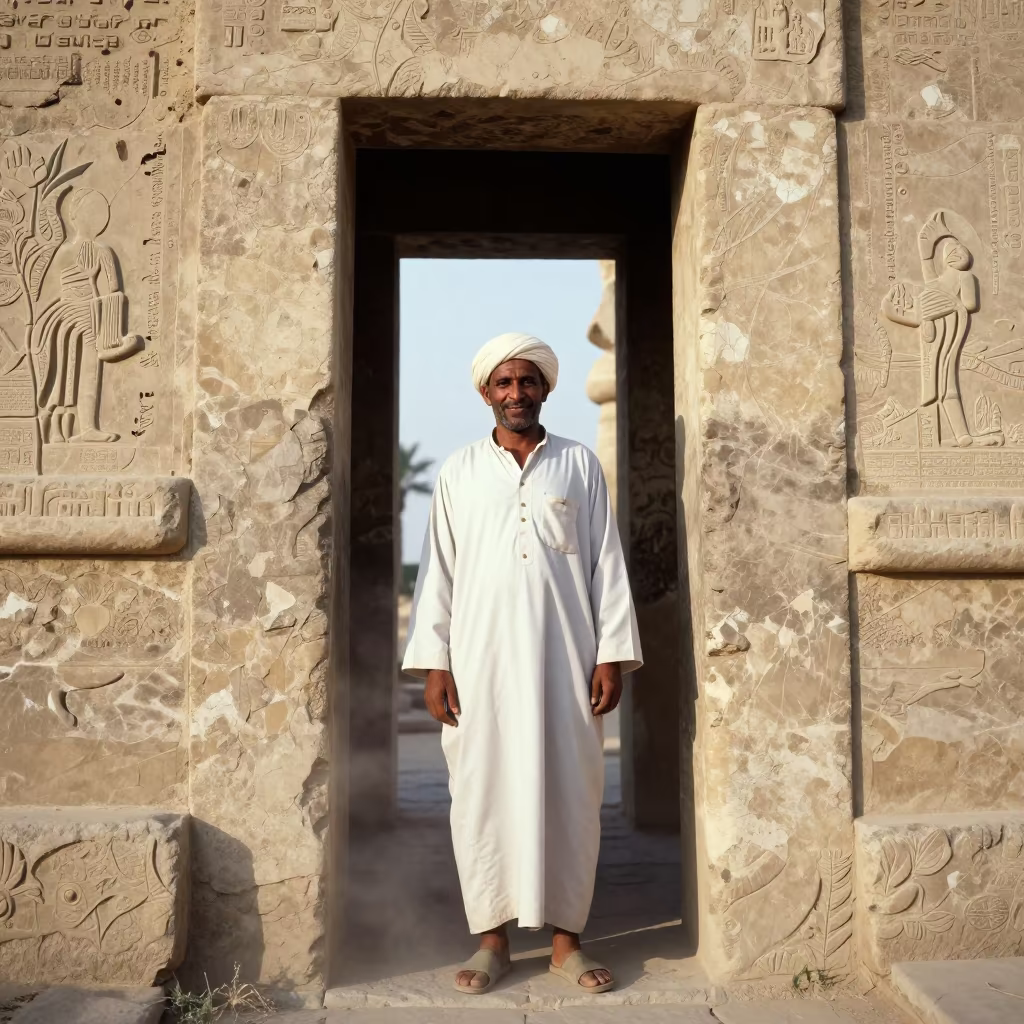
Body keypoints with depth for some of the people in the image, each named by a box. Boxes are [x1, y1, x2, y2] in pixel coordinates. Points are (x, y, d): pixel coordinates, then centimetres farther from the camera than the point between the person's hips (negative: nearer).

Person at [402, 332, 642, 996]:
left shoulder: (581, 465, 9)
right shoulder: (458, 473, 9)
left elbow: (607, 565, 5)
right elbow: (438, 572, 6)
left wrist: (612, 656, -2)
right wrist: (433, 663, -2)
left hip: (564, 657, 0)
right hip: (481, 660, 1)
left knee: (568, 793, 3)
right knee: (483, 794, 2)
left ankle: (567, 937, 14)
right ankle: (493, 938, 14)